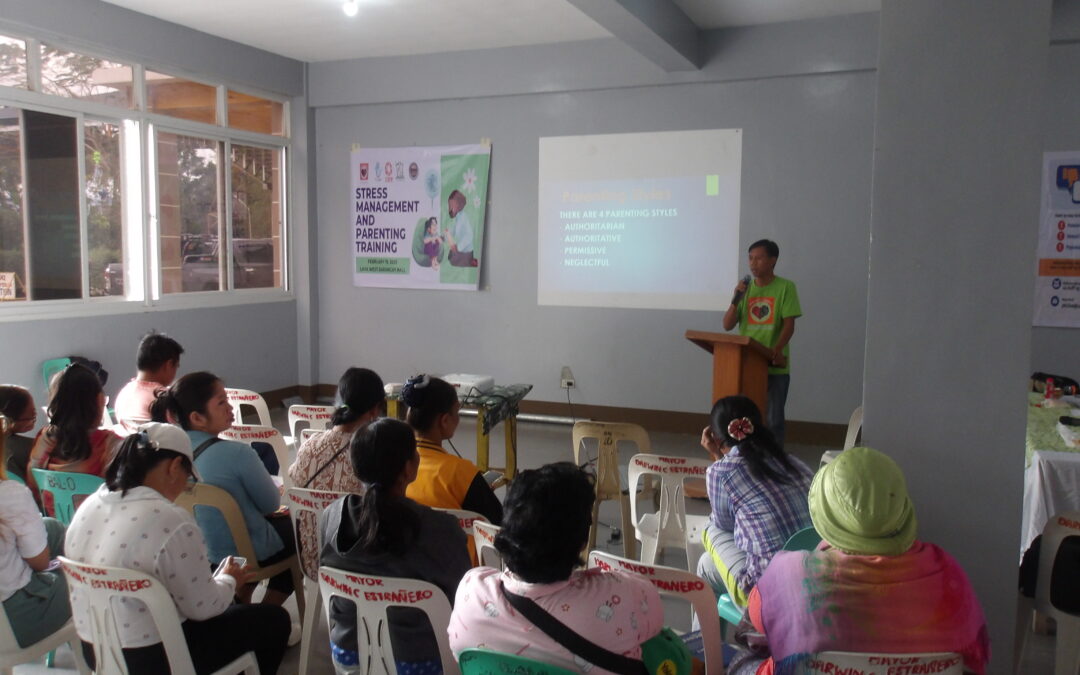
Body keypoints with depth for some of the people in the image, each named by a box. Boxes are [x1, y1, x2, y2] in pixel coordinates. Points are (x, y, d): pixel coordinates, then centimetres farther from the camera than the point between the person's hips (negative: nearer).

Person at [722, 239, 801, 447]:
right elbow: (727, 325, 7)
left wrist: (778, 349, -23)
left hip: (775, 366, -3)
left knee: (773, 419, 2)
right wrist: (736, 300, -7)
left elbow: (789, 324, -8)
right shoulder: (745, 288, 10)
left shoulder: (785, 287, -1)